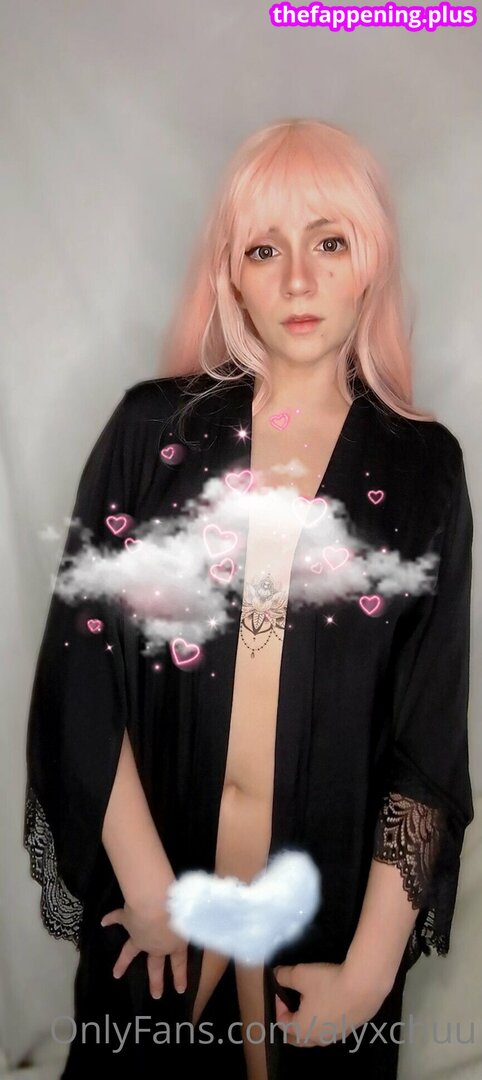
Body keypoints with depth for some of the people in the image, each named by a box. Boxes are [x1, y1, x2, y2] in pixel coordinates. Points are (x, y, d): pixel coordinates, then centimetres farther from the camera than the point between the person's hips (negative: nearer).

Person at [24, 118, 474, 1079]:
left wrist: (372, 967, -9)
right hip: (151, 892, 1)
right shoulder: (154, 430, -7)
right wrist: (149, 886, -11)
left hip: (334, 894, 0)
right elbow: (80, 667, -8)